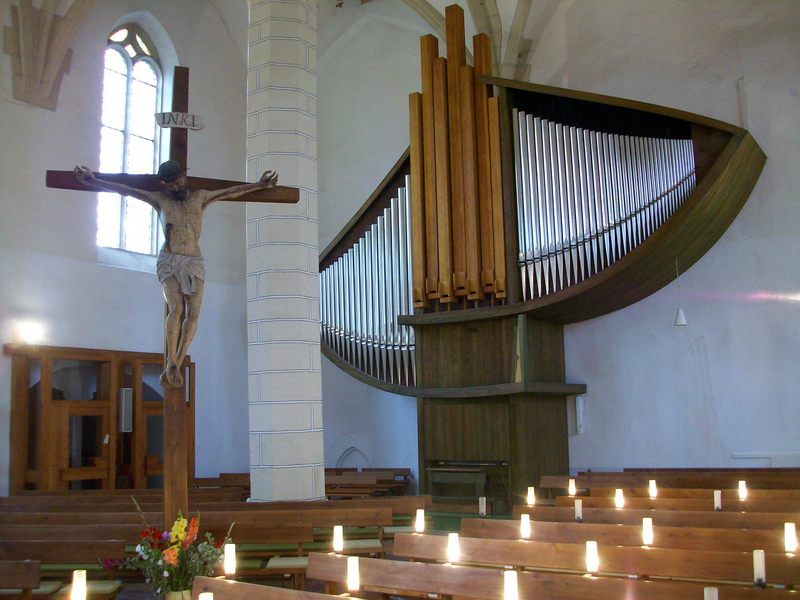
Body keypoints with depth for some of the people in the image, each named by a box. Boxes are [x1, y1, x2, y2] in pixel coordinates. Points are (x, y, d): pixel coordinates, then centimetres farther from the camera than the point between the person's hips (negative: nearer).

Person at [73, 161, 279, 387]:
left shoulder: (200, 197, 12)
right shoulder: (160, 199, 7)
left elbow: (232, 191, 17)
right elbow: (126, 190, 5)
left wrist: (258, 185, 18)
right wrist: (94, 181, 0)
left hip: (194, 262, 2)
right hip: (169, 261, -2)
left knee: (193, 313, -15)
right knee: (176, 308, -23)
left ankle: (174, 366, -11)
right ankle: (170, 363, -16)